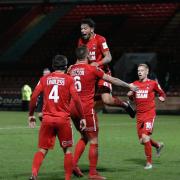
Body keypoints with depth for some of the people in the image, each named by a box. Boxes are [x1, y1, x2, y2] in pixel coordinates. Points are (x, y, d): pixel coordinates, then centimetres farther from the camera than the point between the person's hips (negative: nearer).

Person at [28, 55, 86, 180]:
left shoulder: (45, 79, 7)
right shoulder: (68, 79, 0)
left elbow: (34, 97, 2)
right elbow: (76, 99, -7)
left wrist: (31, 115, 12)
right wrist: (82, 117, -1)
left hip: (47, 119, 2)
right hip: (63, 120, -2)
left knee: (43, 150, 7)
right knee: (67, 150, 12)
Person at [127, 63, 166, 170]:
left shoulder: (153, 83, -2)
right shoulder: (135, 84, 9)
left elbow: (162, 94, 11)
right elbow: (132, 99, 21)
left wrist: (162, 98, -12)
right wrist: (130, 95, -1)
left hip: (150, 114, -5)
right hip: (139, 115, 5)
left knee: (145, 137, -19)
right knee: (142, 140, 7)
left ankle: (149, 162, -6)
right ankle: (158, 145, 37)